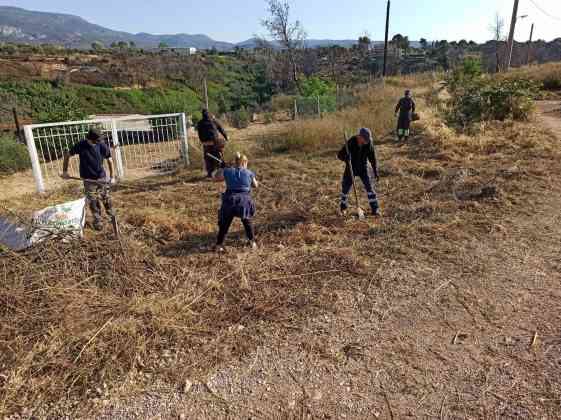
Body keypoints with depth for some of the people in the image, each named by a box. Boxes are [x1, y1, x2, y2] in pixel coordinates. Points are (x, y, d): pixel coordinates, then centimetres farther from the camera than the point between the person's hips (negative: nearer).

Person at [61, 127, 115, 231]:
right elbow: (67, 154, 3)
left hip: (102, 178, 0)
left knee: (106, 198, 7)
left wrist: (112, 177, -9)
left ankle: (112, 216, 26)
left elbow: (109, 160, -4)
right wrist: (65, 171, 0)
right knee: (93, 202, 3)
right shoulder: (80, 145, -12)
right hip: (88, 180, 0)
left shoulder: (102, 146, -12)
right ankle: (98, 221, 16)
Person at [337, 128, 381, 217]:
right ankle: (343, 207, 30)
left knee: (369, 186, -9)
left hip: (363, 168, 1)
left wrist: (376, 172, -8)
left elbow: (373, 158, -6)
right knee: (346, 188, 5)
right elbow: (340, 155, -21)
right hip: (351, 168, -1)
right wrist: (346, 158, -44)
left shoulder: (369, 143, -15)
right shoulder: (351, 142, -23)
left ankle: (375, 210, -2)